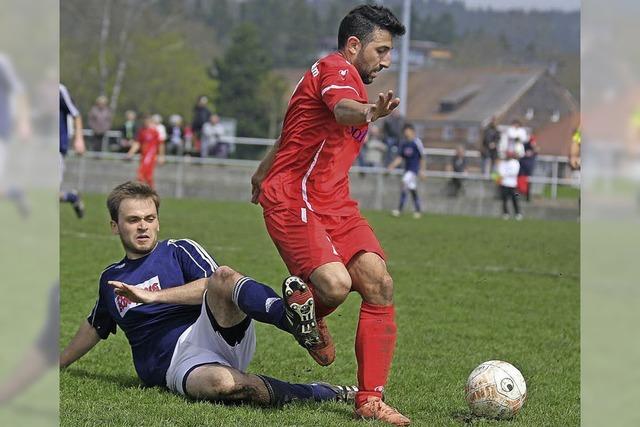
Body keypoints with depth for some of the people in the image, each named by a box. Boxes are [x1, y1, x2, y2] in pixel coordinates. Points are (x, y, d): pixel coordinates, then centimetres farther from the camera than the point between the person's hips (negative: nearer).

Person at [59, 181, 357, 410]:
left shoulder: (179, 251, 15)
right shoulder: (110, 279, 27)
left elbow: (212, 285, -5)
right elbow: (95, 328, 44)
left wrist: (153, 296, -12)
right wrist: (57, 365, 53)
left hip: (217, 336, 0)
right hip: (175, 363, 1)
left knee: (223, 277, -34)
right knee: (219, 383, -40)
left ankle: (292, 316, -62)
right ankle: (322, 394, -37)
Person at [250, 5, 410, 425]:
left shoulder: (345, 77, 23)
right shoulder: (335, 69, -8)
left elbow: (291, 134, 38)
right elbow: (341, 108, -35)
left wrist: (263, 175, 52)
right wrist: (368, 112, -58)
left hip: (335, 203, 10)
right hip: (293, 201, -10)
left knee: (379, 283, -8)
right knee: (335, 284, -29)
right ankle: (308, 316, 9)